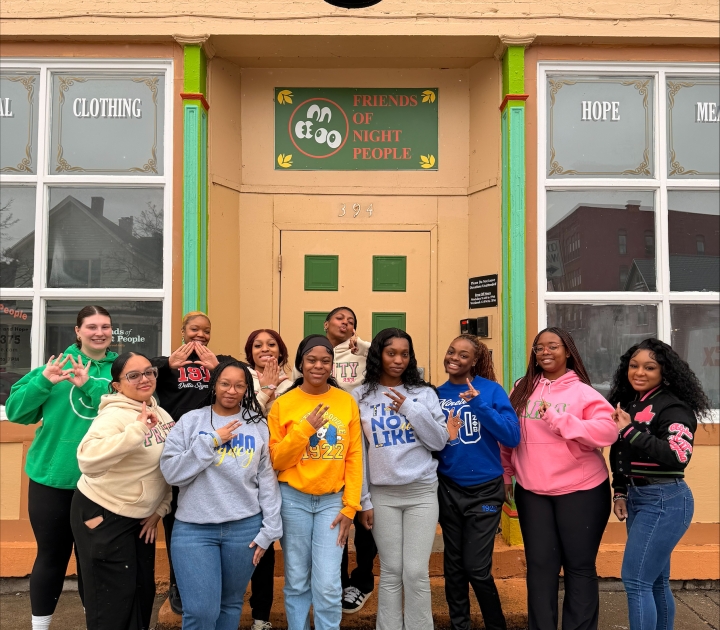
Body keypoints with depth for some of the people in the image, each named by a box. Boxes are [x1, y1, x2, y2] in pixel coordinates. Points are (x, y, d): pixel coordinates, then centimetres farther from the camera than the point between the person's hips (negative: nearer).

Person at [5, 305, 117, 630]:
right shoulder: (58, 364, 1)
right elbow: (15, 411, -3)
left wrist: (90, 386, -24)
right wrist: (43, 382, -18)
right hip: (52, 479, 0)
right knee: (51, 555, 10)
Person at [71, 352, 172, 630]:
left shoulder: (162, 415, 2)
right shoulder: (114, 415, -22)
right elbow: (89, 460, -41)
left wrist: (159, 510, 6)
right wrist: (137, 429, -47)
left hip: (141, 516, 7)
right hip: (102, 515, -7)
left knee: (144, 590, 15)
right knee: (114, 596, 1)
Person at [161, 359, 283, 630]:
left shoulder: (258, 425, 4)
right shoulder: (191, 421, 0)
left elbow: (268, 480, 4)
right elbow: (171, 472, -7)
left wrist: (269, 530, 1)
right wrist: (211, 441, -13)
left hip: (245, 528, 2)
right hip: (194, 529, -1)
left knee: (231, 603, 15)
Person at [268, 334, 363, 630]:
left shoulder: (347, 402, 1)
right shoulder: (283, 404, -2)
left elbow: (354, 458, 2)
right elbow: (276, 460, -3)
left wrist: (350, 506, -1)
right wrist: (305, 428, -15)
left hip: (332, 500, 0)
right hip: (293, 499, 0)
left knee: (328, 585, -2)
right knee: (297, 581, 10)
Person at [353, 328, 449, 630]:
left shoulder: (424, 393, 2)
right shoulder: (361, 397, 2)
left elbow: (439, 442, -2)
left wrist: (412, 410, -15)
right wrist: (363, 500, 2)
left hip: (422, 492, 0)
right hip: (382, 494, 0)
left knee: (416, 572, -2)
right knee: (390, 572, 5)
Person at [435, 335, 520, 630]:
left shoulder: (490, 390, -7)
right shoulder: (436, 395, 0)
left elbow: (512, 437, -15)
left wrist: (480, 404, -25)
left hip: (485, 489, -3)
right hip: (448, 489, 3)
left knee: (476, 568, -1)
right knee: (454, 565, 13)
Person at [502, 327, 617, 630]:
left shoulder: (582, 391, -5)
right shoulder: (522, 390, 6)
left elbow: (608, 431, -20)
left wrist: (558, 419, -25)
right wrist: (505, 476, 12)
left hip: (580, 491, -3)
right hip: (532, 493, 3)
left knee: (580, 566, 8)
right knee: (540, 567, 9)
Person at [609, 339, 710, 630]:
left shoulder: (673, 407, -13)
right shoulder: (628, 405, 10)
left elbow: (679, 455, -27)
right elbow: (620, 457, 18)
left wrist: (631, 431, -25)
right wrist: (620, 492, 10)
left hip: (665, 500, -8)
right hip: (637, 497, 8)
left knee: (635, 579, -7)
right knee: (655, 581, 16)